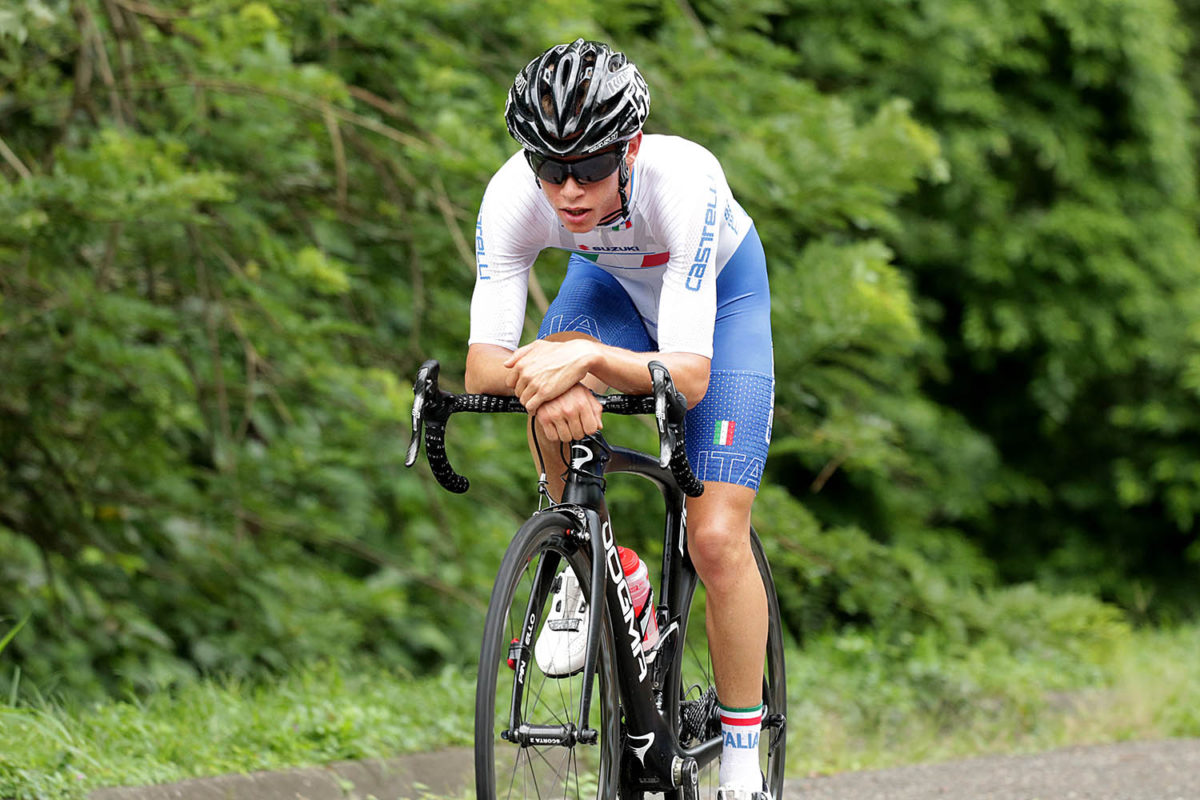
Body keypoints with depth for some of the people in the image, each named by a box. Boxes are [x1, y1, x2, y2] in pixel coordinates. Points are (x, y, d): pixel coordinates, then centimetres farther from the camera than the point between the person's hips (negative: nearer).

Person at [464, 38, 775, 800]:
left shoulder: (685, 181, -42)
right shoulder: (514, 195, -33)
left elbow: (689, 375, -44)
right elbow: (483, 364, -34)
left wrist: (588, 360, -62)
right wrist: (549, 378, -55)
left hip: (721, 290, -2)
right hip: (612, 282, 2)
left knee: (717, 541, -14)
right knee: (552, 393, -34)